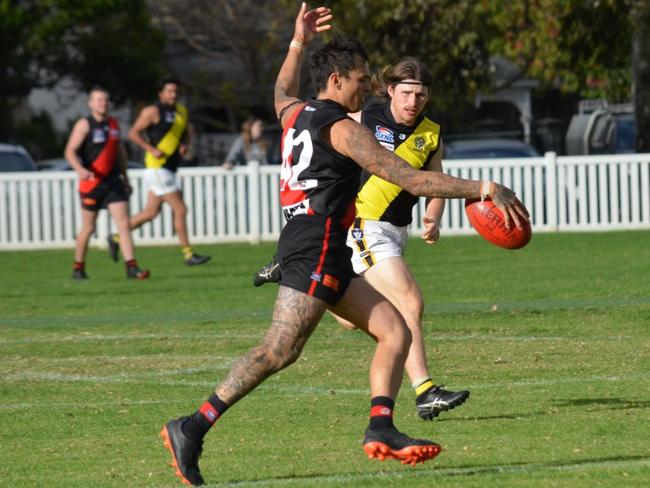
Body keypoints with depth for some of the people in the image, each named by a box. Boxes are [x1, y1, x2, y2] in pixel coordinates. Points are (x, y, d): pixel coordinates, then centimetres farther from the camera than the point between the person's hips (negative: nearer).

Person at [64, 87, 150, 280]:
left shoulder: (113, 123, 11)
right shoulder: (84, 125, -6)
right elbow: (70, 151, -14)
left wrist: (125, 177, 22)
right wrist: (80, 169, -32)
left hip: (113, 181, 4)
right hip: (91, 183, -4)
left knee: (124, 224, -8)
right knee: (88, 228, 5)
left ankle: (131, 267, -13)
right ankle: (78, 268, 22)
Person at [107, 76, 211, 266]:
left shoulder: (181, 111, 13)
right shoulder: (153, 111, -10)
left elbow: (185, 133, 26)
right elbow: (133, 133, -11)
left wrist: (185, 145, 4)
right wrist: (152, 149, -20)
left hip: (169, 169, 9)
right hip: (157, 167, -9)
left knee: (151, 212, 13)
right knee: (180, 210, -9)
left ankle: (116, 238, 24)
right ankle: (188, 254, -4)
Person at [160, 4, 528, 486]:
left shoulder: (296, 114, 16)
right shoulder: (342, 128, -8)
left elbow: (283, 93, 45)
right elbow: (408, 178, -13)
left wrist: (298, 44, 48)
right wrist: (483, 188, -12)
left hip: (326, 256, 10)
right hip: (317, 248, -10)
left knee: (395, 332, 5)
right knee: (281, 350, -17)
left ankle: (381, 429, -7)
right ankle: (193, 428, -19)